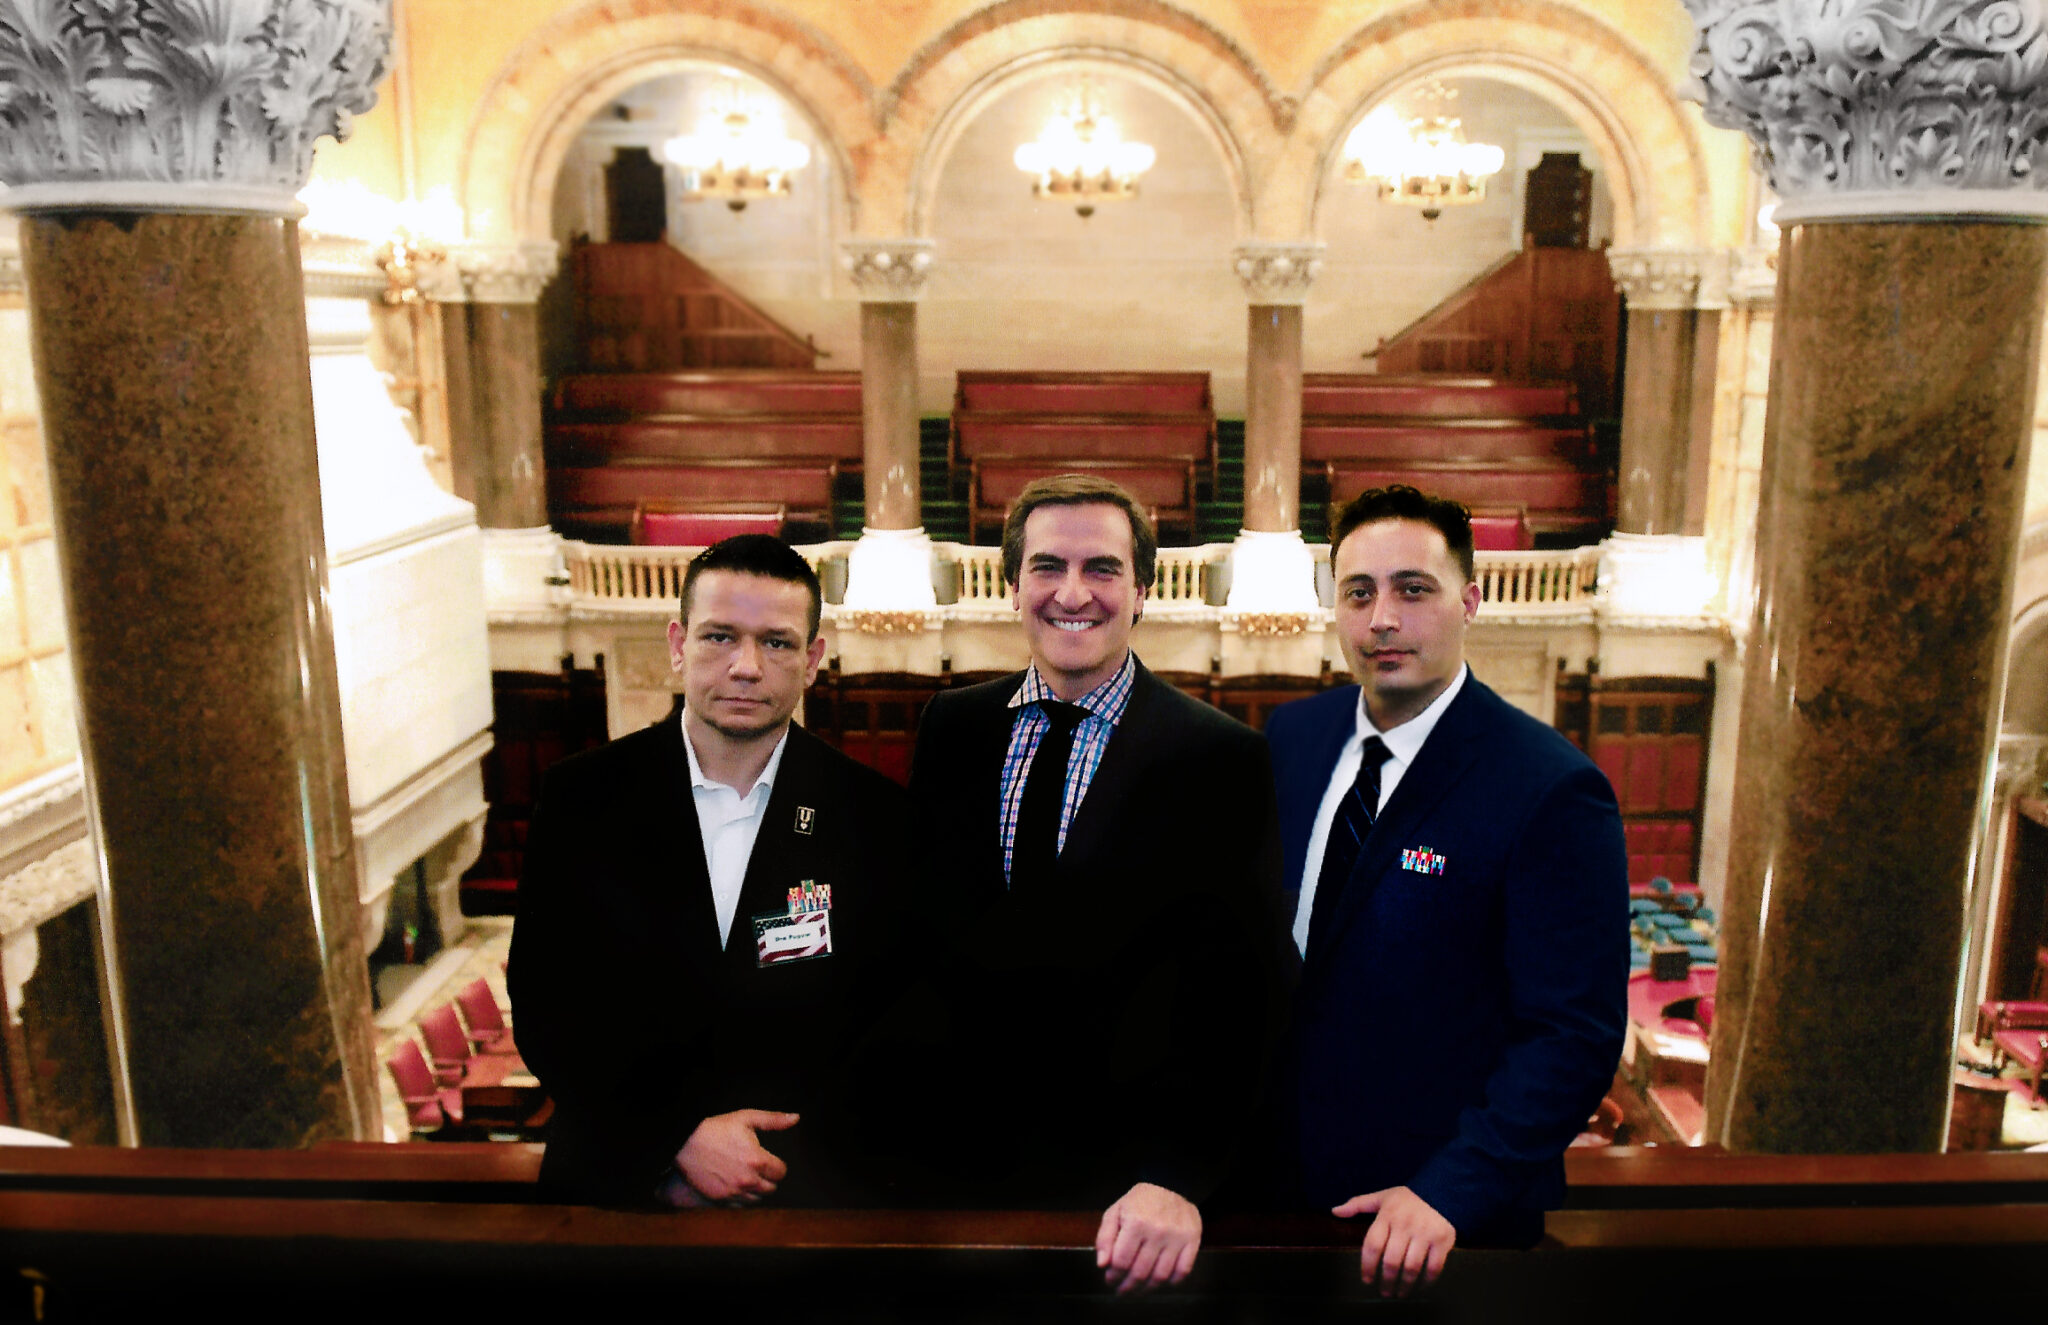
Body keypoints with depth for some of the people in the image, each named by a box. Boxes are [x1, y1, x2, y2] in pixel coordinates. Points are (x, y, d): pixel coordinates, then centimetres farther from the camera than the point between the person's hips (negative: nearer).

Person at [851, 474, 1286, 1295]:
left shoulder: (1223, 759, -10)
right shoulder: (951, 727, 3)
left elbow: (1230, 996, -13)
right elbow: (910, 921, 7)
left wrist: (1176, 1176, -24)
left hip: (1113, 1182, -3)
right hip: (941, 1156, 3)